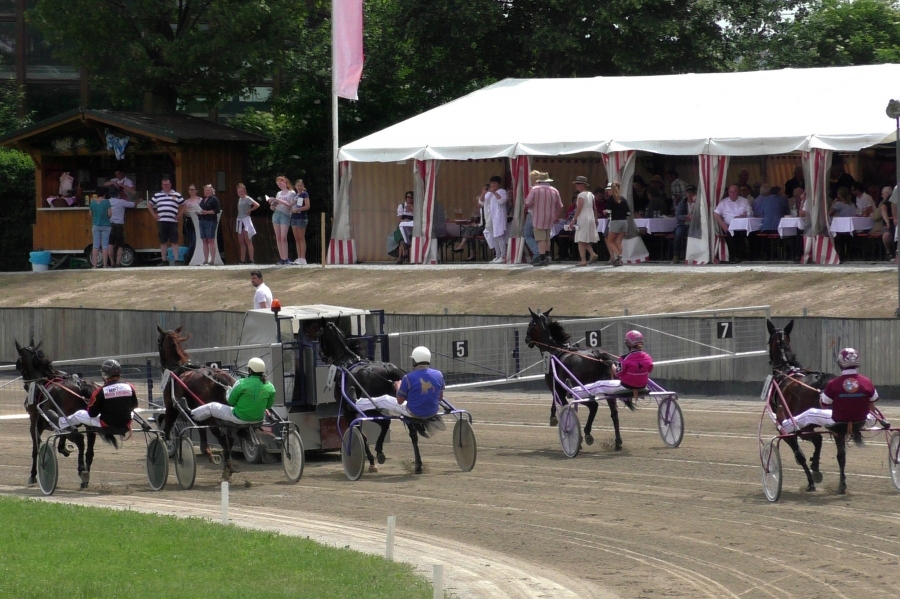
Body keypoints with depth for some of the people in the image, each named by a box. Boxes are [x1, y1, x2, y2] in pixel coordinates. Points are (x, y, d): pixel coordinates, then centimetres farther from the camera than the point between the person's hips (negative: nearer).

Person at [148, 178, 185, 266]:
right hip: (161, 222, 2)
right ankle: (164, 260, 9)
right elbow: (149, 205, 22)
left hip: (173, 222, -2)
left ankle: (176, 260, -6)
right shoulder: (157, 195, 13)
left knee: (174, 242, -5)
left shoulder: (177, 195, 9)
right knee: (163, 242, 5)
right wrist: (154, 215, 11)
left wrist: (179, 215, 4)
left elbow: (183, 206, 15)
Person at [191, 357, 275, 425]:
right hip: (258, 419, 5)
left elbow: (231, 401, -7)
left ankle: (191, 415, 40)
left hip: (240, 418, -5)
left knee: (211, 407, 17)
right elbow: (268, 406, 4)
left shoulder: (242, 384, -21)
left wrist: (229, 391, 14)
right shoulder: (269, 387, -10)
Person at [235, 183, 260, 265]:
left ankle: (251, 260, -12)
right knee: (241, 242, 8)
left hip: (246, 220, -8)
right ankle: (242, 260, 12)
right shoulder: (239, 199, 14)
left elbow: (257, 205, -21)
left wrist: (249, 210, -10)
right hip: (240, 220, 8)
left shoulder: (247, 199, -9)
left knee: (248, 241, -10)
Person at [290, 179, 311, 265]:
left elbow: (307, 206, -11)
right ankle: (299, 258, 7)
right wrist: (291, 210, 2)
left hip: (302, 218, -7)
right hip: (294, 217, 7)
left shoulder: (304, 194, -3)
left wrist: (297, 209, -18)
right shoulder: (295, 195, 17)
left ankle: (303, 258, -7)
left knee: (301, 238, -7)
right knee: (296, 239, 5)